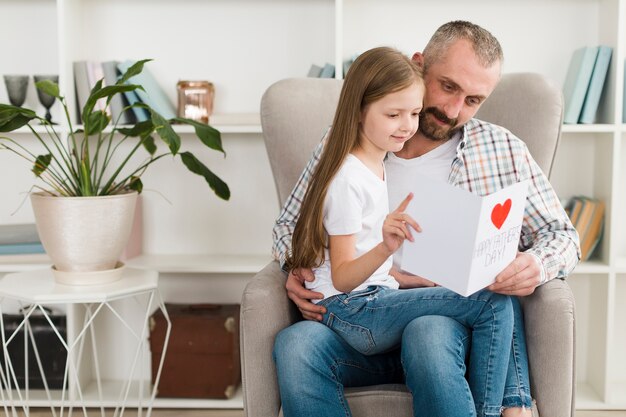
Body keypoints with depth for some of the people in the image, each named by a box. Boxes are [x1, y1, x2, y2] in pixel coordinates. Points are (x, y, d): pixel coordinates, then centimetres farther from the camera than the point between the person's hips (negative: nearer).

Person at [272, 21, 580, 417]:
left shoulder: (505, 151, 9)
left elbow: (561, 235, 14)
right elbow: (290, 224, 19)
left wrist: (537, 265, -11)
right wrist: (298, 266, -4)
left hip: (455, 321, -2)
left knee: (429, 333, -38)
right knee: (295, 345, -30)